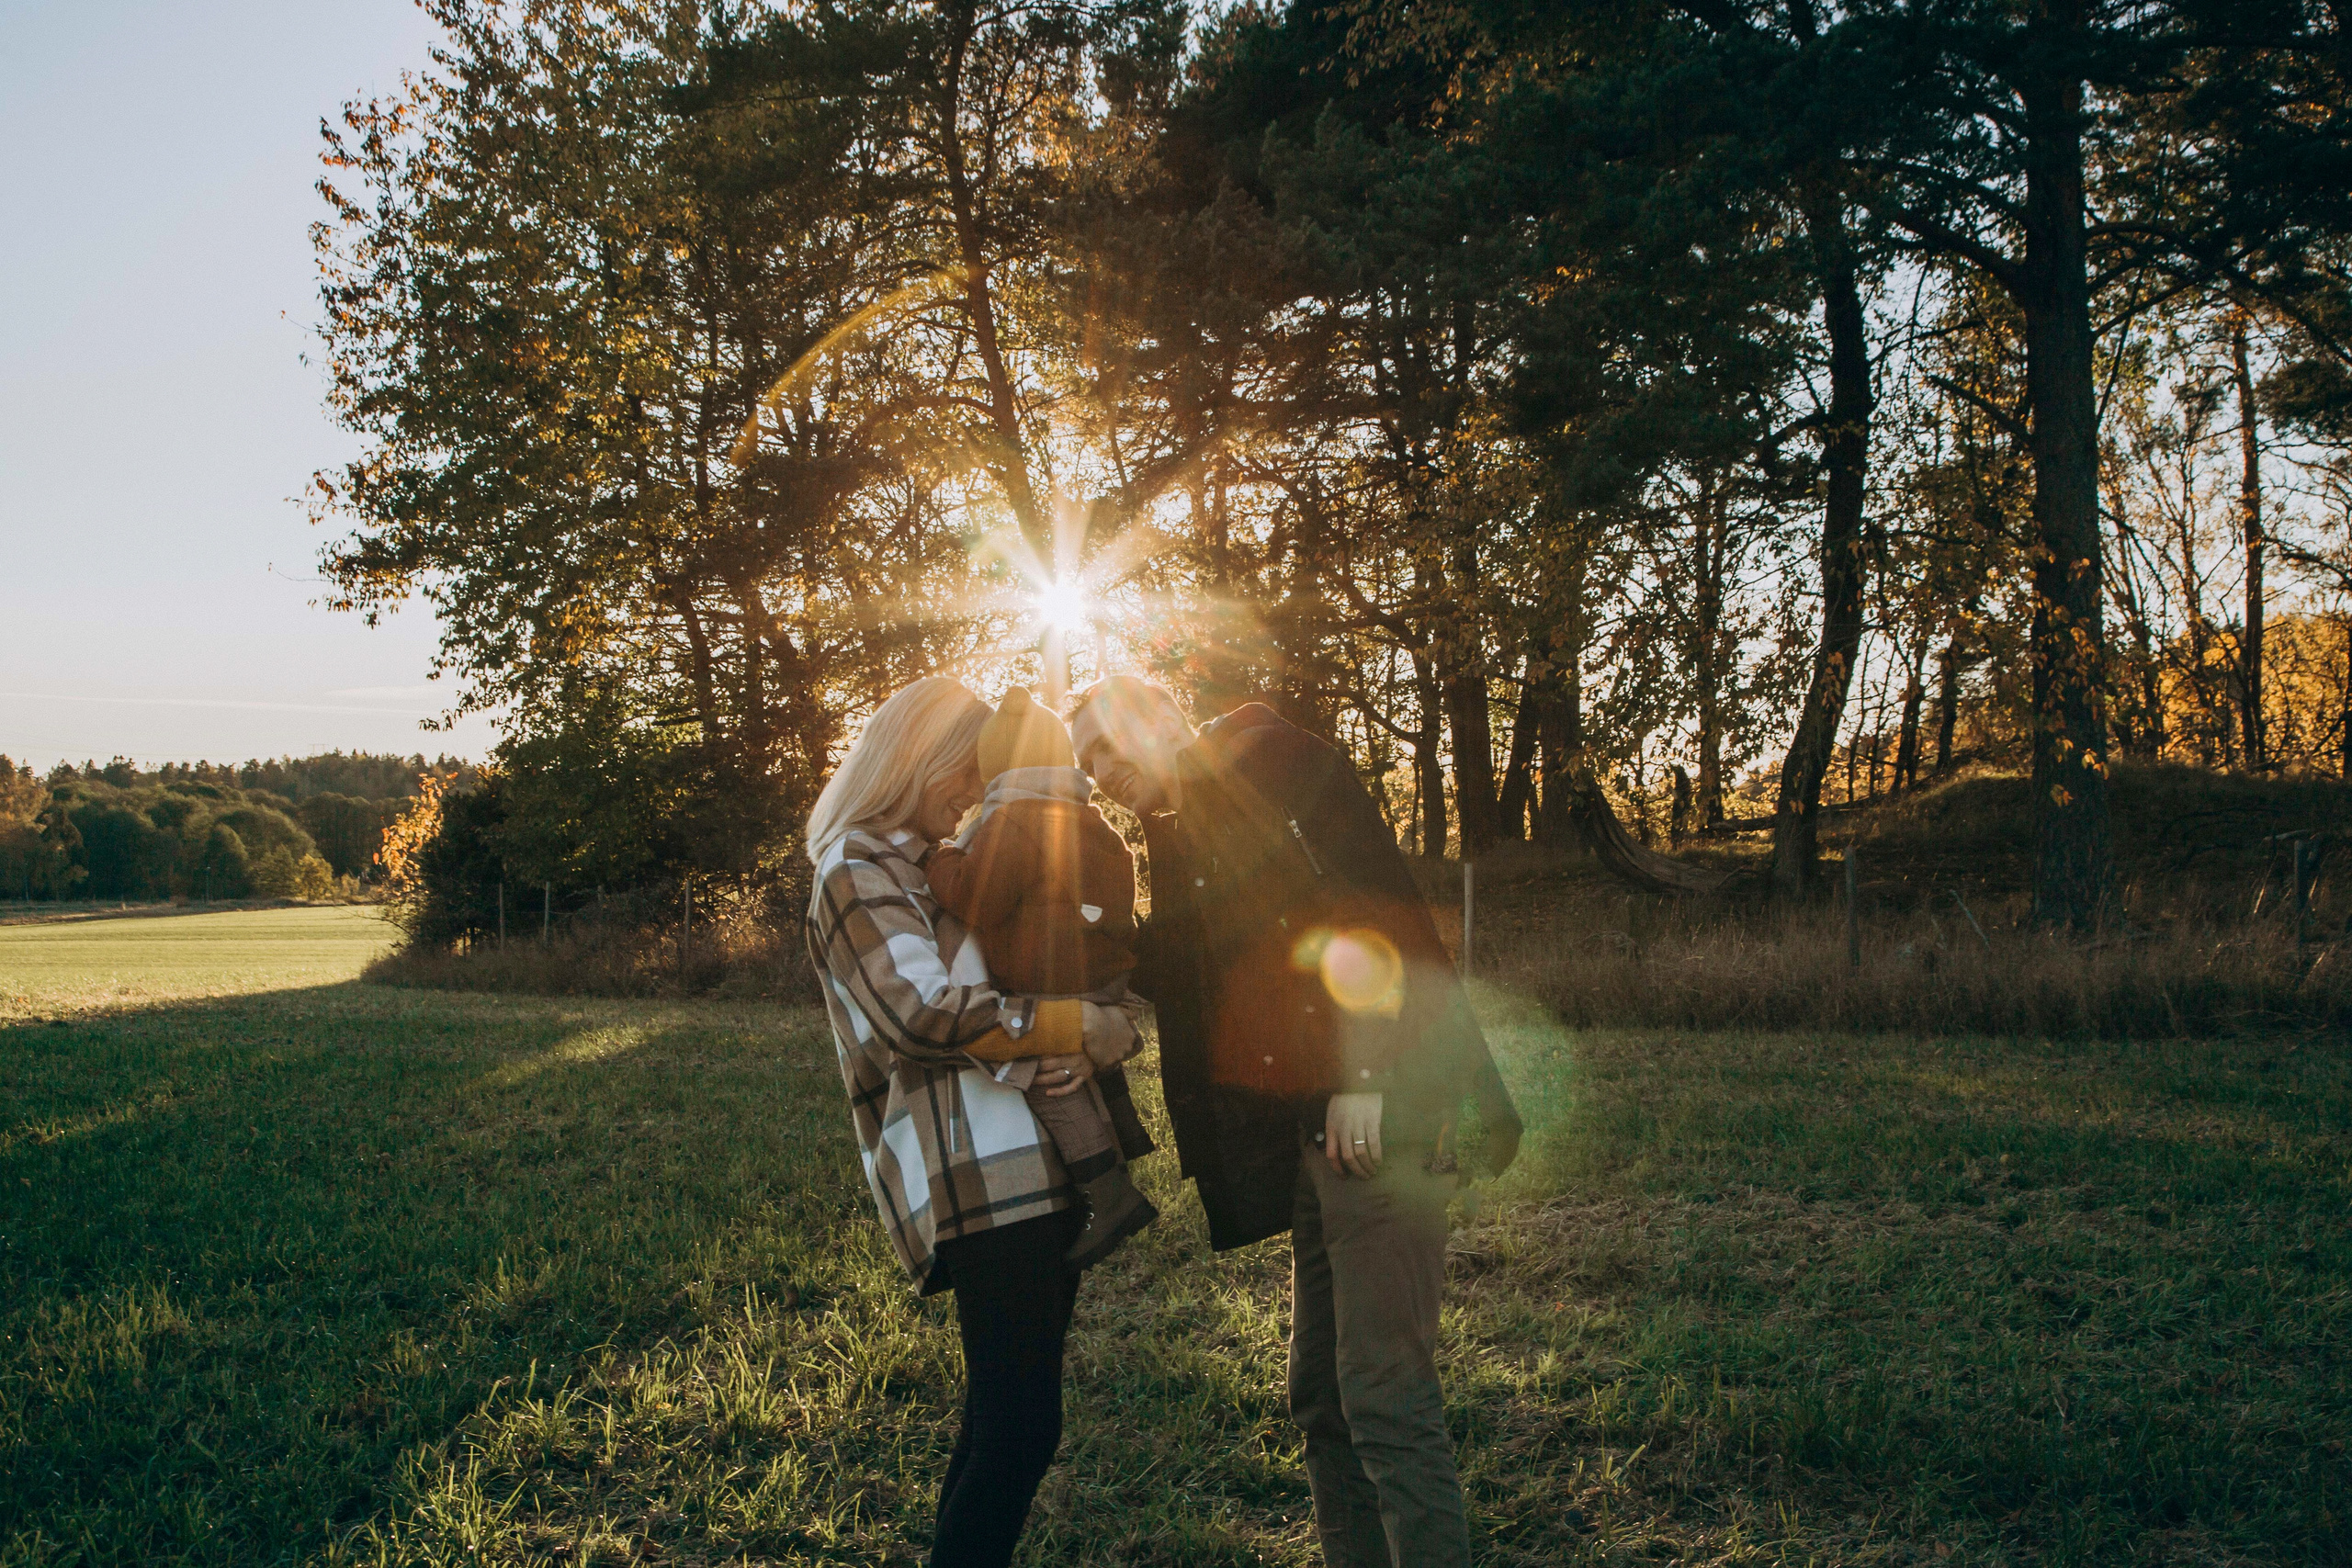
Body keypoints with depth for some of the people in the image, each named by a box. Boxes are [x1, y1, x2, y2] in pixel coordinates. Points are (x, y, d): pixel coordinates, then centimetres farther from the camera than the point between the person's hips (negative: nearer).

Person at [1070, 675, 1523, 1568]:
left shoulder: (1268, 758, -3)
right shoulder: (1177, 837, 21)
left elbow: (1375, 897, -15)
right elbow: (1172, 980, 17)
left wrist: (1367, 1076, -20)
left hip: (1382, 1107, -9)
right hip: (1317, 1126, 9)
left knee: (1383, 1389, -9)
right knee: (1322, 1393, 13)